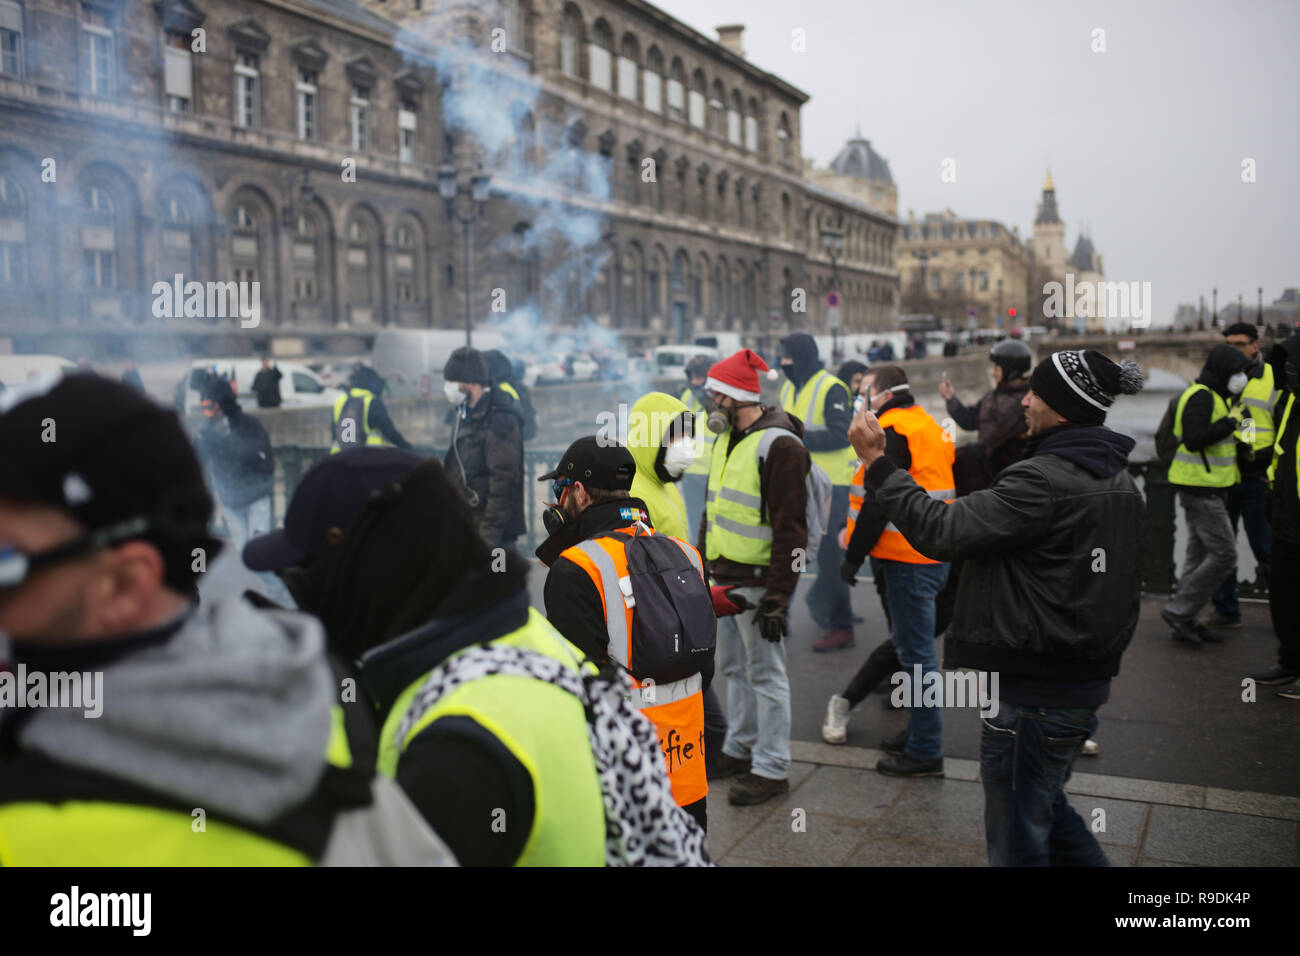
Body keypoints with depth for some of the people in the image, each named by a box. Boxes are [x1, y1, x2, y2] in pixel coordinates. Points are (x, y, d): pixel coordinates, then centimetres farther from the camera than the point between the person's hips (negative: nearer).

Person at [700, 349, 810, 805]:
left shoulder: (779, 446, -18)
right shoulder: (726, 440, 12)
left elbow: (790, 530, -20)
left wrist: (777, 597, -22)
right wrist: (702, 562, 20)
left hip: (757, 582, -9)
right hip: (724, 579, 9)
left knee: (765, 674, 1)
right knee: (734, 667, 19)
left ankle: (772, 768, 11)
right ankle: (740, 749, 34)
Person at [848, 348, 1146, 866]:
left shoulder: (1043, 481, -23)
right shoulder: (1119, 479, 8)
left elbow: (940, 530, -25)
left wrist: (876, 460, -17)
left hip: (1033, 693, -9)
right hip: (1086, 680, 10)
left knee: (1019, 841, 6)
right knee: (1047, 808, 29)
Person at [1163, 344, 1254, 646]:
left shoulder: (1215, 397, 17)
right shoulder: (1201, 397, -16)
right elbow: (1193, 439, -27)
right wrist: (1230, 422, -21)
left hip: (1208, 488, 11)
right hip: (1200, 487, -11)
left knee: (1199, 553, 12)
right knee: (1224, 554, -10)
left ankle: (1185, 622, 17)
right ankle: (1178, 611, -4)